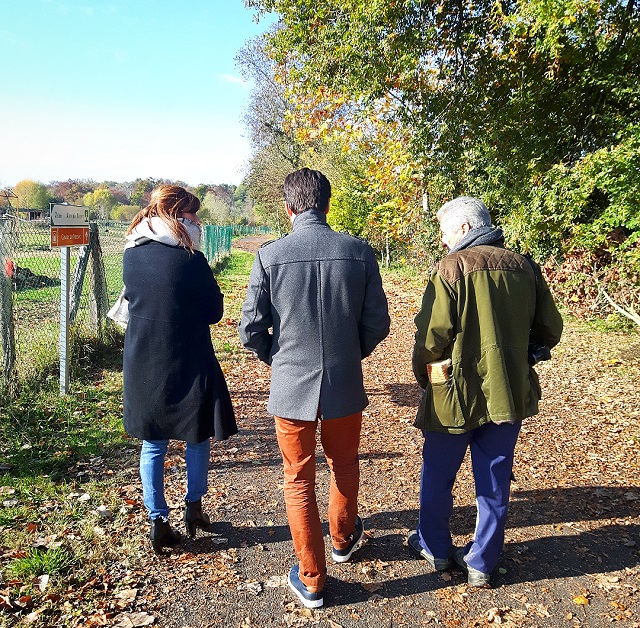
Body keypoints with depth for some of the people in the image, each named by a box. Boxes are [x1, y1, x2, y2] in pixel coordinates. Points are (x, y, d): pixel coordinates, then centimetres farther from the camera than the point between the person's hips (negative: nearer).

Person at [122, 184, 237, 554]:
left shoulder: (131, 256, 0)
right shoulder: (190, 260, -17)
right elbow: (214, 311, -8)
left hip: (143, 367, 5)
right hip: (188, 366, -4)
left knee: (153, 444, 15)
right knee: (197, 438, 17)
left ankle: (159, 523, 21)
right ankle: (194, 508, 29)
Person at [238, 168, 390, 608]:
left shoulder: (270, 255, -11)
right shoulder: (359, 252, -7)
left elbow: (251, 330, -7)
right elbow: (378, 325, -3)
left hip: (291, 386, -1)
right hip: (346, 385, 2)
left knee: (299, 480, 15)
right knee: (344, 465, 26)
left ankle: (312, 581, 29)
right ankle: (343, 540, 50)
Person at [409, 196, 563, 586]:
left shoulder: (452, 268, -13)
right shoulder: (524, 268, 3)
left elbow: (432, 333, -17)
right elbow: (550, 331, 6)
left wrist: (424, 374, 0)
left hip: (457, 393, -4)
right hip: (509, 393, 5)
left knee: (438, 476, 17)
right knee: (495, 481, 16)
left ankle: (435, 547, 34)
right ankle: (482, 563, 28)